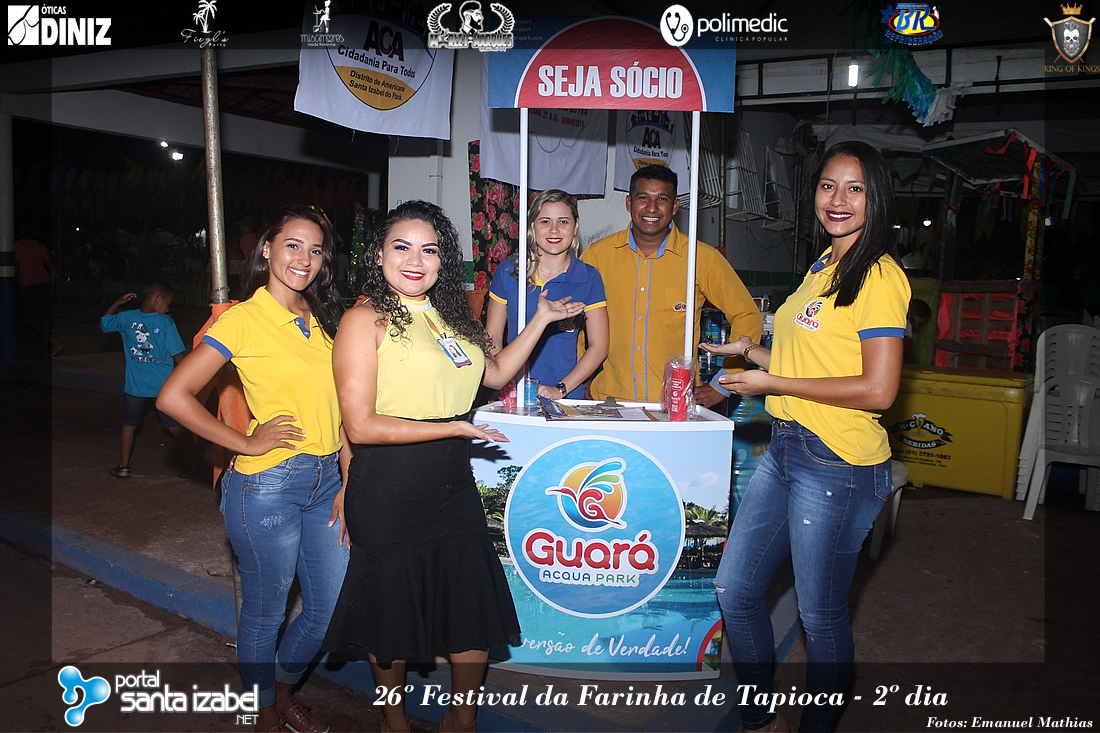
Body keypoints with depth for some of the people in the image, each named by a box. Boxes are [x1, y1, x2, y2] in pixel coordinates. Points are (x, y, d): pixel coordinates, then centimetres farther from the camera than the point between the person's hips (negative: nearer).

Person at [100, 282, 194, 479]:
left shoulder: (126, 318, -2)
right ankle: (189, 464, 15)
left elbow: (103, 323, 19)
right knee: (176, 427, 7)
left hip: (135, 386, 2)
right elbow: (178, 355, -10)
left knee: (129, 425, 18)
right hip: (163, 386, -2)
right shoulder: (165, 322, -11)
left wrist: (118, 303, 22)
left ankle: (123, 467, 23)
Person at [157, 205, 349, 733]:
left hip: (326, 480, 6)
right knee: (265, 613, 12)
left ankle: (285, 691, 44)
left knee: (330, 607, 16)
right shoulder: (244, 319, -10)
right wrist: (246, 444, -13)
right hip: (268, 486, -6)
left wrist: (348, 482, 5)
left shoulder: (324, 319, 9)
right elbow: (173, 396, -15)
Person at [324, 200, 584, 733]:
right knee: (394, 614, 14)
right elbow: (361, 425, -17)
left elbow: (495, 373, 20)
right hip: (389, 493, -6)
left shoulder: (450, 315, 9)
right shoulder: (366, 319, -11)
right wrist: (455, 428, -16)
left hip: (453, 484, 6)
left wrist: (542, 320, 14)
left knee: (478, 612, 13)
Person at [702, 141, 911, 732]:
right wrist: (752, 352, 12)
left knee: (820, 616, 8)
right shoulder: (824, 266, 14)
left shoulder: (878, 275, -13)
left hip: (837, 463, -9)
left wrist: (771, 383, -15)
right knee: (735, 589, 15)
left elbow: (877, 390, -21)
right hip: (786, 448, 9)